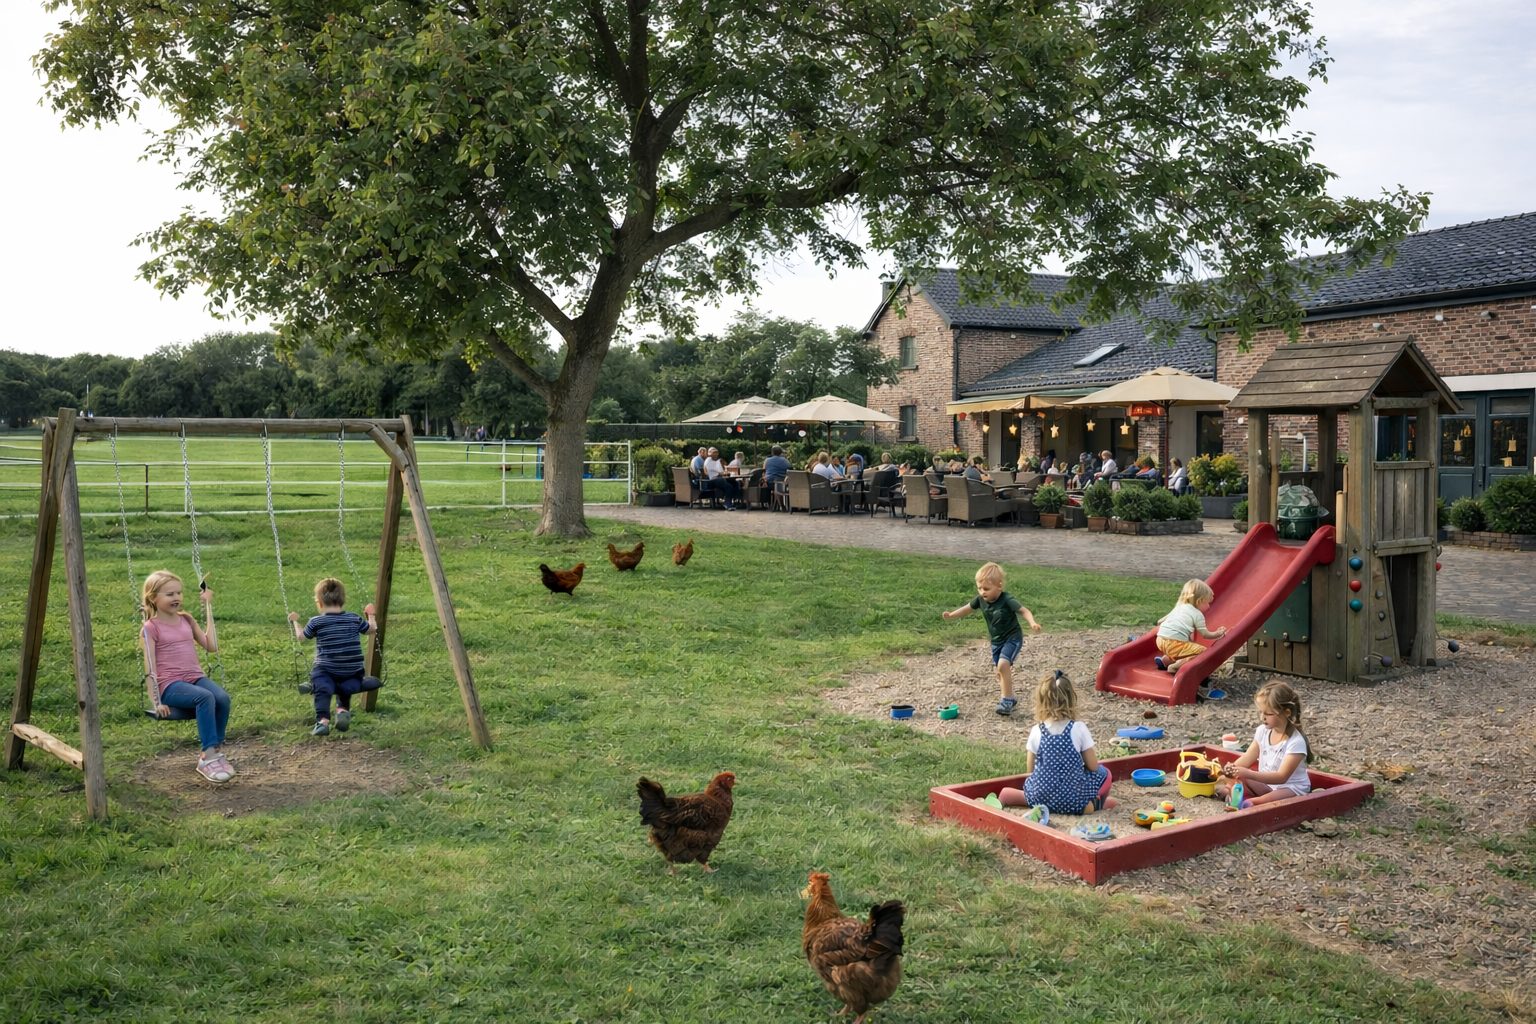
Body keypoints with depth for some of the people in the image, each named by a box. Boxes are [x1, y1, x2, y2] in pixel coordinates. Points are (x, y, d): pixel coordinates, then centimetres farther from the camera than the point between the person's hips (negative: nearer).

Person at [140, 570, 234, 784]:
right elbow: (150, 668, -4)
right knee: (205, 697, -34)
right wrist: (156, 702, -14)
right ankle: (210, 756, -32)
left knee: (222, 697, -27)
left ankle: (215, 751, -15)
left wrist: (208, 607, 10)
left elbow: (212, 646, 7)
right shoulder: (151, 627, 1)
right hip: (170, 685, -5)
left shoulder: (186, 619, 16)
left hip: (196, 677, 5)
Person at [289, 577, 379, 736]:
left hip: (326, 670, -4)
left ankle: (323, 720, -35)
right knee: (345, 686, 25)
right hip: (353, 672, 4)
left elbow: (301, 636, 10)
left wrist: (295, 621, 28)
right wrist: (370, 615, 37)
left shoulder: (316, 622, -5)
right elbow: (372, 628, 18)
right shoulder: (354, 619, 3)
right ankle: (343, 709, -1)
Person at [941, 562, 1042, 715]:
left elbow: (1024, 611, -28)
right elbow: (968, 608, 7)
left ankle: (1007, 700, -13)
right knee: (1000, 671, 12)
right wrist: (951, 615, -2)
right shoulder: (980, 599, -8)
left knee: (1003, 665, -23)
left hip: (1012, 638, -7)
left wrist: (1032, 623, -46)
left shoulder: (1007, 600, -25)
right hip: (996, 641, 7)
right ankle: (1008, 699, 30)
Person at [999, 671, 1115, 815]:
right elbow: (1092, 766, -6)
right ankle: (1093, 805, 5)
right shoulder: (1079, 729, -12)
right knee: (1104, 773, 21)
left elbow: (1030, 770, 1)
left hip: (1040, 798, 3)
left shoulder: (1036, 732, -6)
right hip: (1073, 799, -2)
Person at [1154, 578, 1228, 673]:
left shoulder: (1179, 607, 23)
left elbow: (1160, 621, 26)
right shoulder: (1198, 614, 2)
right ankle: (1176, 666, -18)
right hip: (1174, 643, -8)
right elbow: (1205, 634, 5)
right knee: (1204, 652, -5)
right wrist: (1218, 634, 21)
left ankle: (1165, 660, 14)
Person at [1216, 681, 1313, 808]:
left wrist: (1248, 774, -38)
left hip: (1291, 789, -7)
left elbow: (1281, 777, -27)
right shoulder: (1263, 731, -2)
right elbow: (1247, 758, 1)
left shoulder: (1296, 741, -22)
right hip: (1266, 782, 7)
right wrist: (1232, 768, -22)